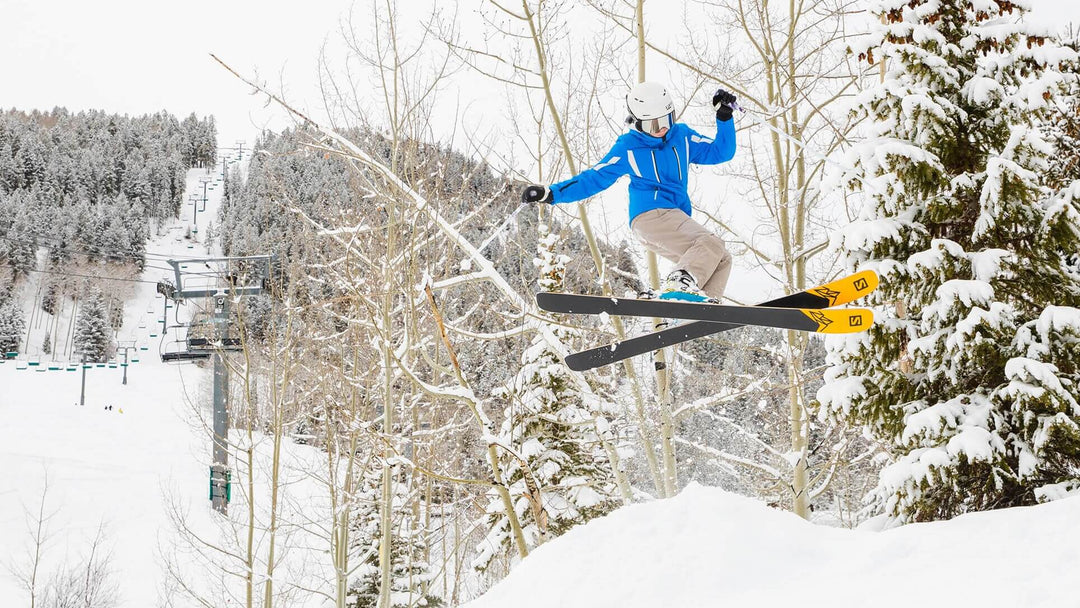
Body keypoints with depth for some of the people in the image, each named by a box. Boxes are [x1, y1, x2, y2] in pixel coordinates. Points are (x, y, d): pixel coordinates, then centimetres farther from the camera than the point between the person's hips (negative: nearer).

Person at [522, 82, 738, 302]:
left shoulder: (682, 136, 14)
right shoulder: (628, 147, 1)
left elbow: (720, 153, 20)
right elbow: (593, 178, 3)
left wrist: (724, 117, 7)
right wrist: (552, 193, -6)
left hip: (677, 219, 7)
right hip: (650, 215, -7)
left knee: (721, 259, -1)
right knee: (710, 245, -25)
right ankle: (679, 285, -43)